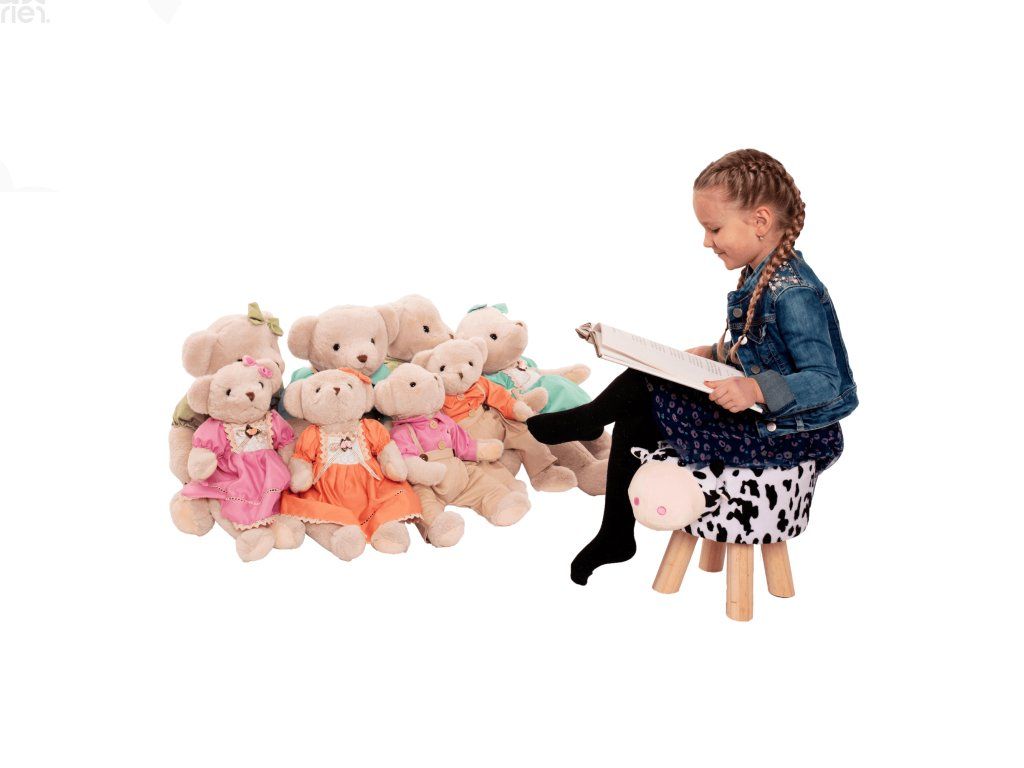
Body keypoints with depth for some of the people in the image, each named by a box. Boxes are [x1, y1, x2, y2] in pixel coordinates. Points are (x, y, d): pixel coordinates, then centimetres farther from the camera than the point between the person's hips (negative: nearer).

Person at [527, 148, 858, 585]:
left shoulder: (793, 293, -24)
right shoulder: (763, 276, 5)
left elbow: (826, 381, -27)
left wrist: (756, 390, -38)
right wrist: (717, 353, 7)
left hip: (792, 436, -10)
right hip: (765, 419, 10)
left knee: (644, 390, -17)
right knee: (633, 419, 7)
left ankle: (587, 420, 14)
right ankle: (615, 537, 16)